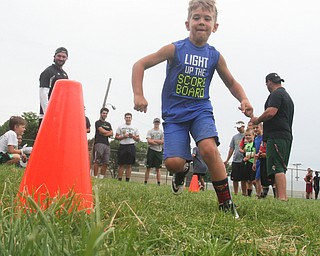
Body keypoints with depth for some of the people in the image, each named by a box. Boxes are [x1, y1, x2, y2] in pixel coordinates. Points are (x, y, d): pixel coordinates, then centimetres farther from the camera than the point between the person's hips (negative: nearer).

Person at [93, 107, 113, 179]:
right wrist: (109, 132, 9)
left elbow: (111, 134, 13)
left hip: (107, 144, 6)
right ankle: (95, 177, -13)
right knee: (97, 161, -12)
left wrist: (104, 133, -3)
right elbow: (102, 131, -7)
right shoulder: (98, 122, 7)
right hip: (99, 143, -6)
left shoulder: (108, 124, 25)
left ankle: (101, 177, 3)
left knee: (105, 163, 1)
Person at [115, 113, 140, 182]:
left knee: (129, 165, 0)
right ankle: (119, 180, 3)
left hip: (131, 146, 1)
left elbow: (138, 139, 13)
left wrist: (133, 136, -6)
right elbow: (116, 137, 6)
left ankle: (127, 180, 4)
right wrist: (123, 136, -10)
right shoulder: (120, 127, 12)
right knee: (121, 164, -1)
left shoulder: (135, 128, 14)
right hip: (122, 146, -1)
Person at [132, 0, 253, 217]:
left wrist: (244, 99, -5)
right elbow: (140, 65, -3)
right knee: (173, 162, -16)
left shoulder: (215, 56, 2)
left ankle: (226, 203, -14)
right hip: (174, 114, -1)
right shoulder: (175, 49, -6)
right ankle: (183, 171, 25)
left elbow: (232, 83, 15)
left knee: (208, 148, -27)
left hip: (201, 111, 1)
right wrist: (138, 95, -15)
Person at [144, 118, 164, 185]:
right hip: (151, 150, -1)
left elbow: (163, 141, -4)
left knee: (158, 169, 2)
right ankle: (145, 182, 4)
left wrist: (154, 140, -8)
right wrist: (158, 142, -7)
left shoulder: (162, 132, 9)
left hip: (159, 151, 1)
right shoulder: (150, 131, 7)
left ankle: (158, 183, 0)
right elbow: (149, 141, -7)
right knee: (148, 168, 1)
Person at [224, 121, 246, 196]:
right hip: (235, 160, 4)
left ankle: (244, 193, 8)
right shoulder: (234, 137, 14)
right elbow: (231, 149, 16)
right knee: (235, 179, 6)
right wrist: (227, 160, 13)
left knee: (243, 179, 1)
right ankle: (235, 193, 14)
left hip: (243, 160, -4)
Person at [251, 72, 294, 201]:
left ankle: (282, 197, -21)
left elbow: (270, 112, -18)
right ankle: (281, 196, 10)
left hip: (276, 135, -10)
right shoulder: (288, 96, 27)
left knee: (277, 168, -14)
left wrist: (257, 120, -2)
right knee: (280, 168, 10)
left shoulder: (276, 94, -5)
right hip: (287, 136, 10)